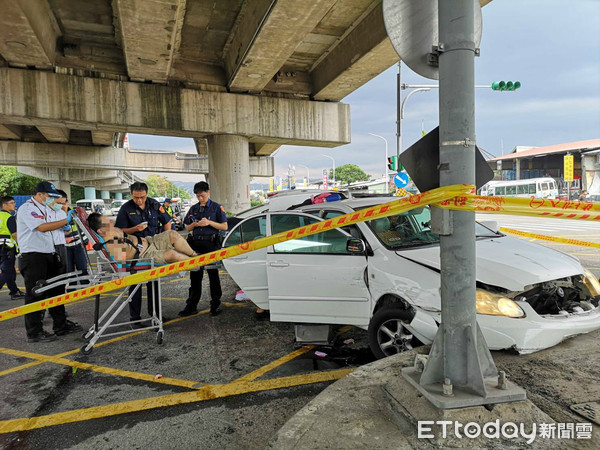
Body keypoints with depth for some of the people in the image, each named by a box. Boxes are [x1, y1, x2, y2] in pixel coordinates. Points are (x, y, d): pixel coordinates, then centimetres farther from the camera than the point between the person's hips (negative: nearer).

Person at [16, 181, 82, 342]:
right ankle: (34, 332, 7)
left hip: (48, 254, 9)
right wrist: (65, 221, -27)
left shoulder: (45, 209, 16)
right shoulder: (27, 208, -12)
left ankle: (60, 325, 22)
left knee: (54, 291, 13)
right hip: (33, 256, -9)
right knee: (34, 295, -2)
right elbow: (42, 227, -26)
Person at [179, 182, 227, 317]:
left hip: (211, 244, -4)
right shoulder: (193, 209, 13)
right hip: (196, 243, 4)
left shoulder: (217, 207, 2)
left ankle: (215, 304, 16)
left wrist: (209, 222, -15)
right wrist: (195, 224, -5)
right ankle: (192, 305, 17)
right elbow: (187, 228, 16)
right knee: (195, 275, 8)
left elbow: (224, 227, -3)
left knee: (213, 274, 5)